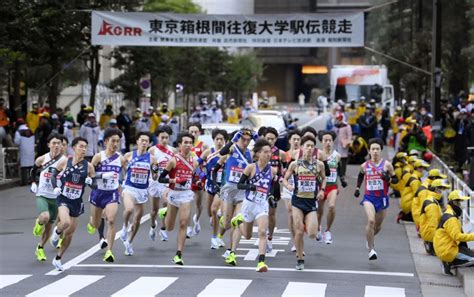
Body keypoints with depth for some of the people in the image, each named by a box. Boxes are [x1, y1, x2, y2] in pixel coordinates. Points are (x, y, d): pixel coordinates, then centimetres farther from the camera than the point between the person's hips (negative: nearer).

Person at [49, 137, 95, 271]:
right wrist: (55, 187, -8)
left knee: (70, 232, 10)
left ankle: (58, 259, 28)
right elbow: (53, 173, 7)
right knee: (66, 222, -31)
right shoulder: (65, 162, -6)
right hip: (63, 199, -3)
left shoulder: (88, 166, -2)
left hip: (77, 202, 3)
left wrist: (90, 181, -16)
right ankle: (57, 232, 6)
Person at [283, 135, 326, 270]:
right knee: (299, 232, -6)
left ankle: (307, 223, 29)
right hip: (298, 201, -1)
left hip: (312, 202, 1)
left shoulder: (319, 164, 2)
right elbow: (285, 179, 8)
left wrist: (322, 190, 2)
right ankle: (300, 259, 12)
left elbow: (323, 178, 19)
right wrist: (288, 186, -14)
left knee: (312, 235, -9)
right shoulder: (295, 164, -1)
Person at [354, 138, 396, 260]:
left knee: (378, 225, 14)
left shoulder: (387, 165, -3)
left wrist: (388, 179, -18)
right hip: (369, 197, -1)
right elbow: (360, 175, 24)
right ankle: (371, 249, -15)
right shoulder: (365, 166, 3)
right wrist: (357, 188, 16)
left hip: (382, 198, 1)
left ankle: (370, 238, 49)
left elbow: (395, 179, 2)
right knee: (371, 221, -23)